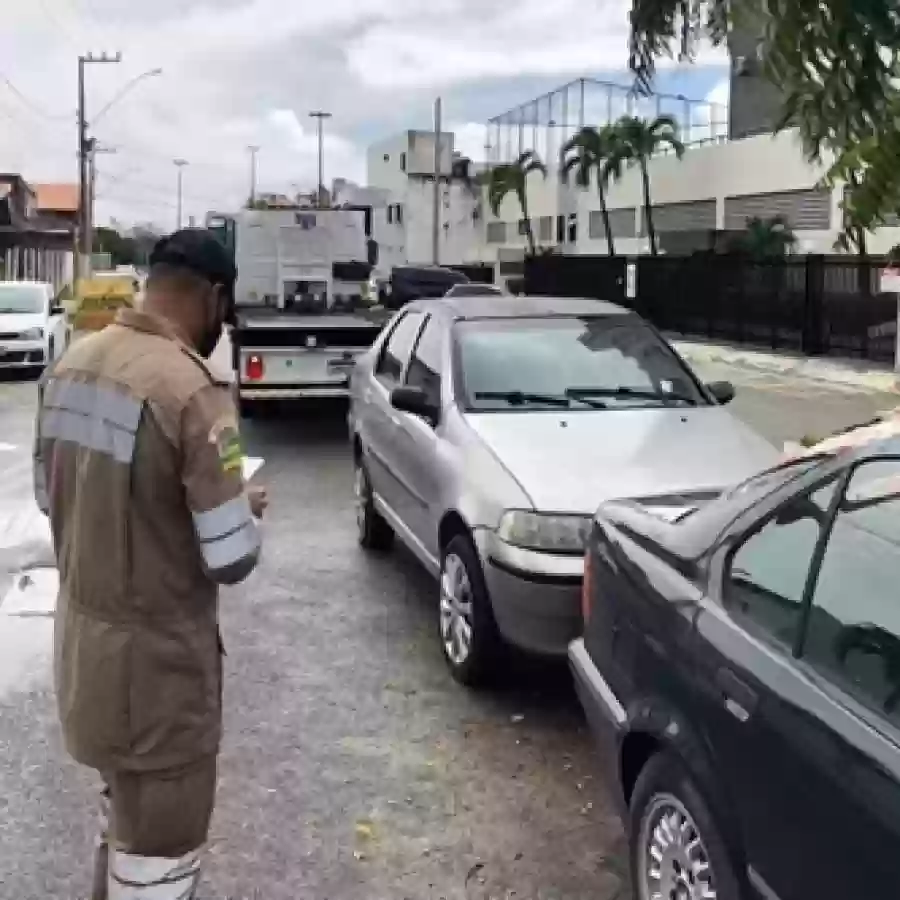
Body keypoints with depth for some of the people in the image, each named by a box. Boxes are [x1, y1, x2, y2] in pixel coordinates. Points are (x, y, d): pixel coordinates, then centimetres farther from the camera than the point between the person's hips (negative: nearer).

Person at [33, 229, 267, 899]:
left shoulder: (73, 363, 1)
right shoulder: (193, 390, -24)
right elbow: (231, 560, -21)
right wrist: (244, 510, -1)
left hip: (81, 632, 8)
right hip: (154, 652, -8)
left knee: (129, 815, 28)